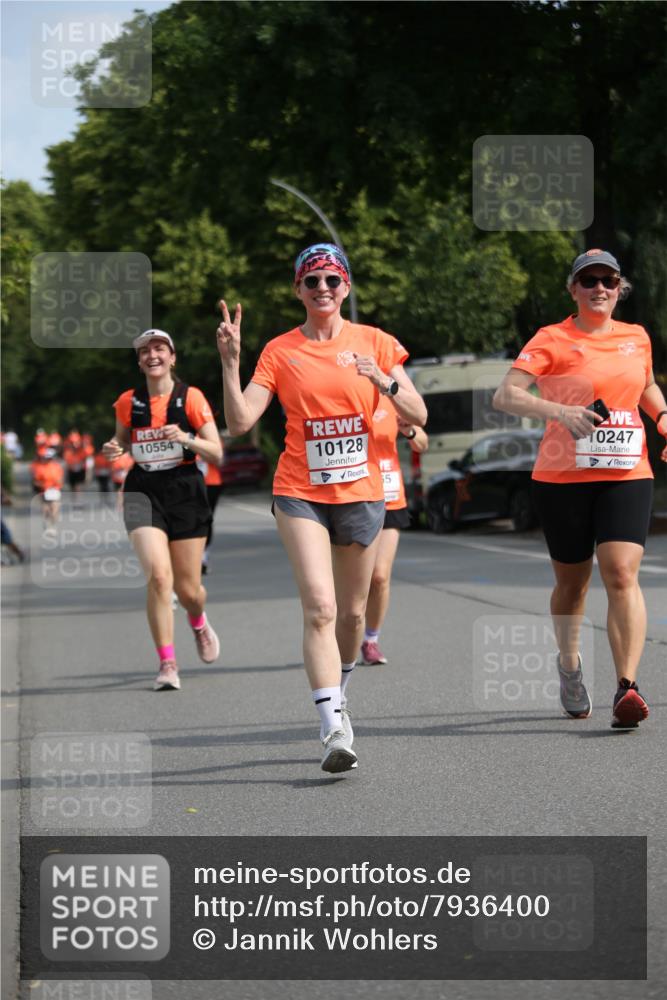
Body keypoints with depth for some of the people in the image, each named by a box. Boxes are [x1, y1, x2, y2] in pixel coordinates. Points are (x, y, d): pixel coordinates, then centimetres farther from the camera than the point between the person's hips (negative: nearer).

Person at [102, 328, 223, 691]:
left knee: (188, 589, 5)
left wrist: (186, 438, -20)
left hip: (185, 493, 0)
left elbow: (216, 454, -3)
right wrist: (113, 448, 0)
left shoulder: (190, 397, -3)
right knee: (158, 575, -21)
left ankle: (198, 622, 44)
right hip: (143, 492, 1)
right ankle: (167, 664, -12)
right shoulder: (128, 402, 4)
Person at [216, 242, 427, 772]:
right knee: (320, 608, -17)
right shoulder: (280, 351, 1)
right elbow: (240, 421, -7)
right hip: (301, 493, -2)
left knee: (351, 613, 12)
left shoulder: (375, 343, 3)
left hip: (361, 492, 2)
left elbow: (418, 416, 0)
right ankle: (334, 727, -21)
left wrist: (384, 381, -17)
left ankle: (339, 695, 39)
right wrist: (230, 361, -17)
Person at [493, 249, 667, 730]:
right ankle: (570, 668, 37)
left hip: (627, 474, 2)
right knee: (572, 582, 11)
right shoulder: (553, 340, -3)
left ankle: (627, 686, -22)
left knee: (622, 572, -17)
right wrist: (560, 411, -29)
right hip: (563, 477, -1)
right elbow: (506, 396, -13)